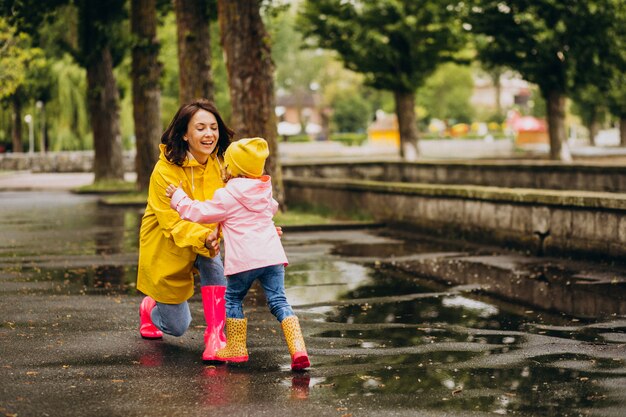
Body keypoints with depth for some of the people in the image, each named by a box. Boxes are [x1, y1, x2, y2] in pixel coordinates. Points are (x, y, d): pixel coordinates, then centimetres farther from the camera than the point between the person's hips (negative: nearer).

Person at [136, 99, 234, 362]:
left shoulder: (220, 163, -11)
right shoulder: (165, 170, -26)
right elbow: (173, 222, -29)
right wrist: (204, 238, -47)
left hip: (205, 240, 3)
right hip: (166, 247, -3)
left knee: (213, 261, -35)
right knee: (177, 326, 8)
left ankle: (215, 335, -27)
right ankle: (151, 307, 43)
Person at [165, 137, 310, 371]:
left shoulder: (227, 196, -3)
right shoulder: (264, 193, 18)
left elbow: (198, 212, 1)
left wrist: (178, 197, 16)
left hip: (244, 259, -5)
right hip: (272, 255, 5)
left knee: (233, 299, 15)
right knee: (278, 301, 2)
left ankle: (236, 348, 20)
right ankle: (298, 348, -13)